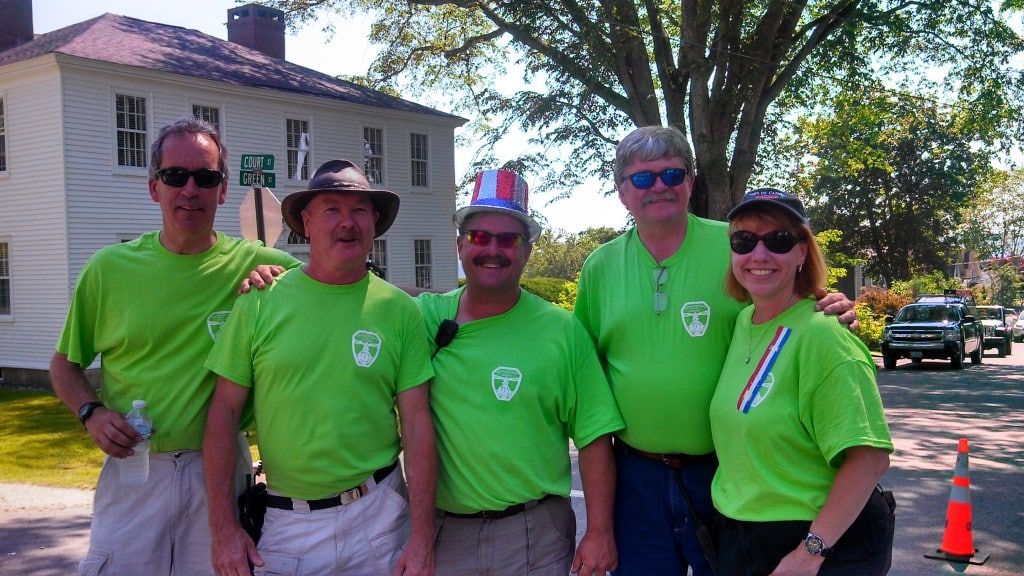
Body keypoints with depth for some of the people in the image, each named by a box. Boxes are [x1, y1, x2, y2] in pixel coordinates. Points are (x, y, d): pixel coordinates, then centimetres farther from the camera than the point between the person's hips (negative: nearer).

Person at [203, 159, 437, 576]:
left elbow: (417, 423, -3)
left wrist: (422, 539, -6)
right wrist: (223, 527, -5)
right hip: (286, 520, 0)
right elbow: (225, 411, -1)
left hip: (378, 512, 1)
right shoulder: (260, 303, -4)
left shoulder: (400, 311, -4)